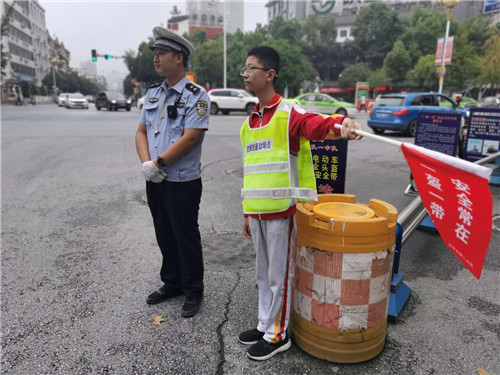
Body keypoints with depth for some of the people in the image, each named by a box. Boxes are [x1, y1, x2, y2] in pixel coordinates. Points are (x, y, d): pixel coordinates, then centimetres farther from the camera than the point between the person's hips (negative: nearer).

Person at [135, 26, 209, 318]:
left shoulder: (196, 96, -11)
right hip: (155, 182, 7)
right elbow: (141, 131, 9)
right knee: (165, 236, 17)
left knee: (186, 238, 5)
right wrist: (146, 163, -8)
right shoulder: (153, 94, 11)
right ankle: (171, 283, 36)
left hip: (182, 182, -7)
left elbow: (189, 138, -19)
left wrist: (158, 163, -16)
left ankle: (193, 292, 22)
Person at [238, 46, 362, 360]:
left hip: (281, 209, -7)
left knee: (279, 274, 7)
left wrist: (342, 124, -53)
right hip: (256, 211, 7)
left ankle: (277, 335, 25)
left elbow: (317, 125, -30)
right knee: (264, 273, 19)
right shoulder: (251, 120, 13)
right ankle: (265, 325, 37)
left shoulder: (288, 112, -8)